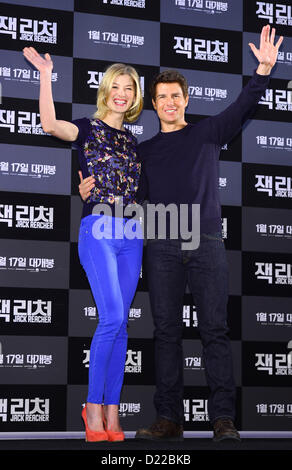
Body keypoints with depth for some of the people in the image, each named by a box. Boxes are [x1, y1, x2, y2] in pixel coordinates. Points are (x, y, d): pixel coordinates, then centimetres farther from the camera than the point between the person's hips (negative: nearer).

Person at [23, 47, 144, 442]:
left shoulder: (133, 141, 19)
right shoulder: (88, 129, 3)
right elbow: (50, 124, -19)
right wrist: (46, 75, -19)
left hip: (130, 233, 5)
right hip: (97, 229, -5)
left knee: (120, 324, 3)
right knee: (113, 317, -16)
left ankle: (111, 410, 6)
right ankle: (93, 404, -4)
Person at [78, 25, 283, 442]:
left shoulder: (207, 133, 13)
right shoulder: (144, 150, 18)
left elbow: (242, 108, -1)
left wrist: (264, 71, -15)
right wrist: (92, 193, 0)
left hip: (207, 244, -2)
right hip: (163, 249, 2)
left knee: (215, 330, -6)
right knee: (167, 332, 0)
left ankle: (223, 419, -8)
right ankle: (169, 419, 2)